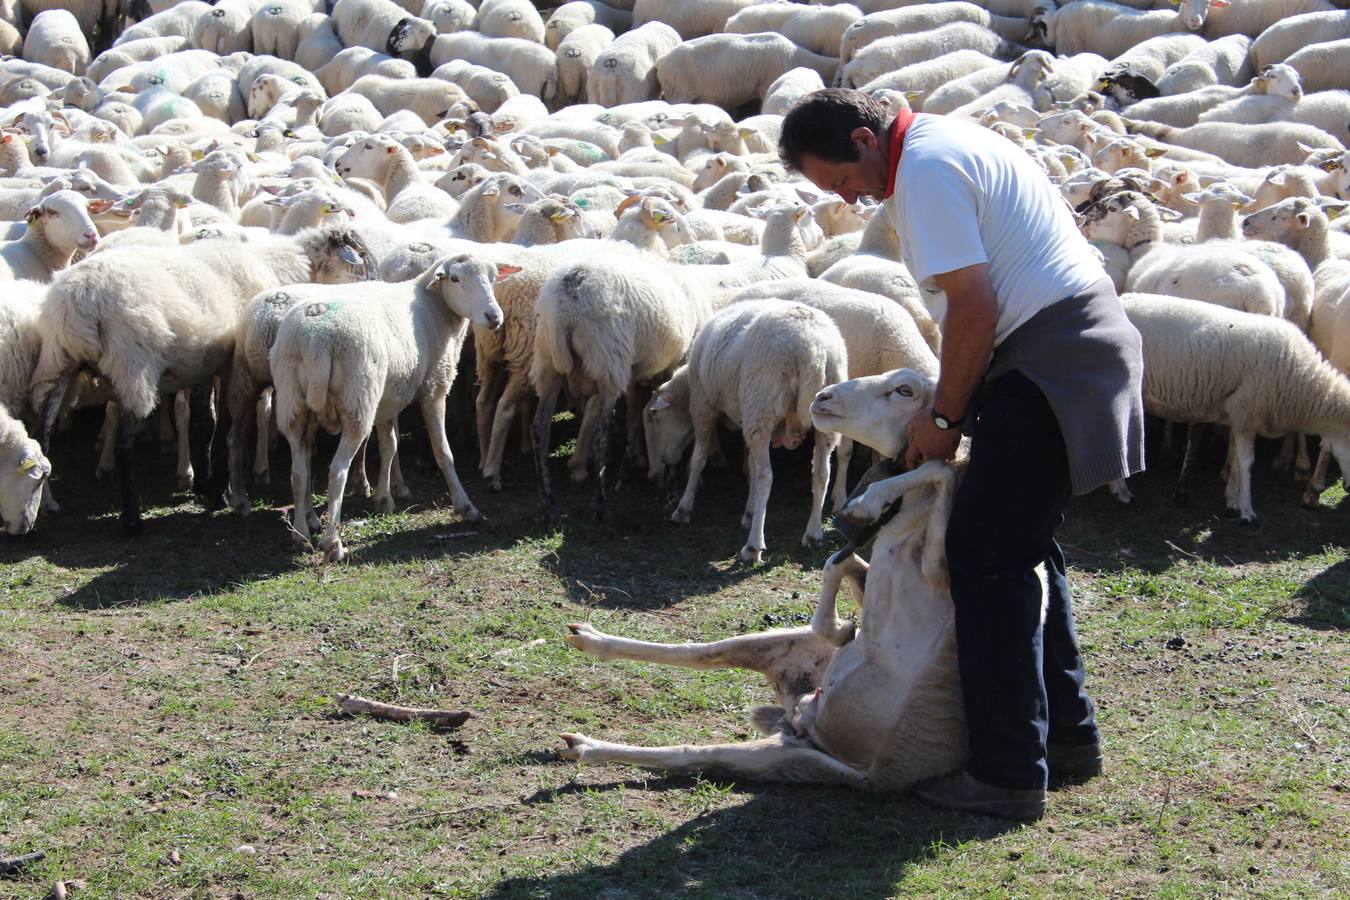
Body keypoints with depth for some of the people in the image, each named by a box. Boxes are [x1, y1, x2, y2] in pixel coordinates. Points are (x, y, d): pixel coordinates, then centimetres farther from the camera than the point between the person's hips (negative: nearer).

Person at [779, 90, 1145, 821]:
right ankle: (1067, 734, 27)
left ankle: (1009, 774, -3)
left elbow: (974, 308, -19)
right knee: (1024, 544, 18)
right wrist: (956, 405, 14)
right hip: (1088, 340, 11)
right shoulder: (945, 144, 19)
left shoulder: (924, 170, -13)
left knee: (987, 557, -7)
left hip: (1049, 360, -11)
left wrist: (944, 418, -9)